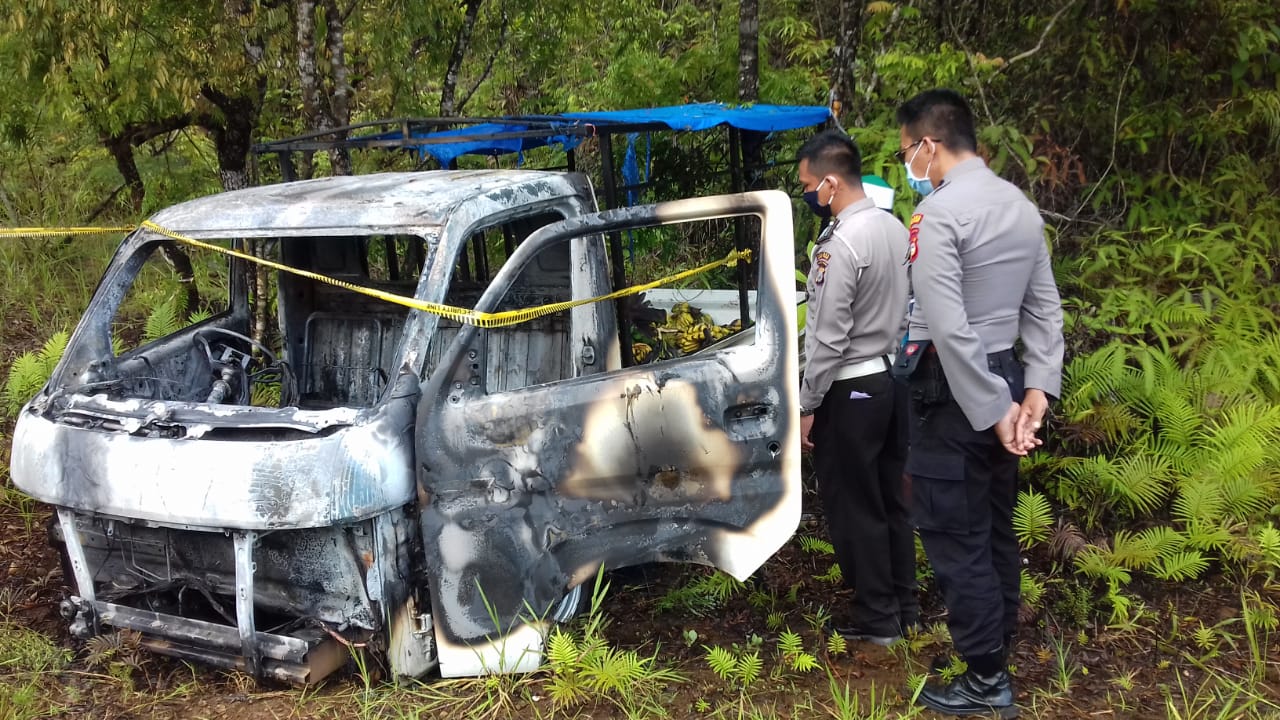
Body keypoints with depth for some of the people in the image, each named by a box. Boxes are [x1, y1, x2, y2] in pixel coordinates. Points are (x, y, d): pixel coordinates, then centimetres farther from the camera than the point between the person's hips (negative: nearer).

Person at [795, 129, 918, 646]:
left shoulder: (841, 245, -22)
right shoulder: (894, 227, 4)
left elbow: (827, 338, -21)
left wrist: (807, 406, -13)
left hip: (850, 390, -9)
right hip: (892, 378, 9)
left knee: (853, 507, 4)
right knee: (890, 499, 17)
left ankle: (876, 618, 14)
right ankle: (904, 605, 28)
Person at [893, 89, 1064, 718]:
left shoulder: (938, 213, -17)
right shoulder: (1021, 205, 9)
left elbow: (948, 329, -22)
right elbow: (1045, 307, 8)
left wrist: (993, 411, -18)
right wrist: (1037, 387, 4)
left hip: (956, 390, -8)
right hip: (1003, 375, 9)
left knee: (955, 537, 0)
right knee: (994, 524, 19)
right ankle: (998, 639, 33)